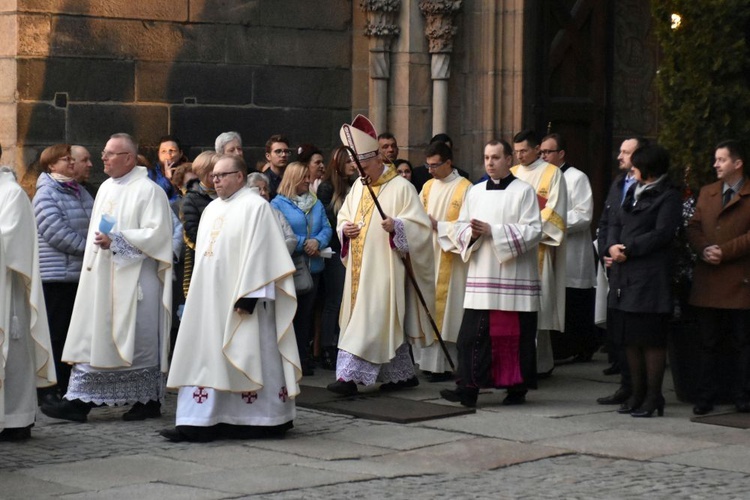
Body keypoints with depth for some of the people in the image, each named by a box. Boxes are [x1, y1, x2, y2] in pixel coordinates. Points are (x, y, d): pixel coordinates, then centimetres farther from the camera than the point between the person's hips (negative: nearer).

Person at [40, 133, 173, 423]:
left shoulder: (148, 190, -9)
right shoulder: (106, 188, 15)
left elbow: (156, 234, -17)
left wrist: (115, 240, -21)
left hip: (134, 280, -8)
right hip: (101, 279, 8)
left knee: (139, 341, 0)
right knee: (90, 340, 2)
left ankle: (149, 402, 12)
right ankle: (80, 402, 1)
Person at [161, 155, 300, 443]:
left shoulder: (255, 206, -8)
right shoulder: (211, 209, 16)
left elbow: (258, 254, -15)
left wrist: (248, 296, -21)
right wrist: (198, 293, 14)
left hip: (239, 300, -8)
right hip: (210, 299, 8)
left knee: (246, 360, -3)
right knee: (205, 356, 4)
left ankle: (265, 419, 7)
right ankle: (200, 421, 4)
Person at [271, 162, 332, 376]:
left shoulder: (316, 203, 13)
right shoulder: (278, 204, -4)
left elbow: (326, 228, 7)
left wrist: (317, 242, -14)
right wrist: (303, 244, -16)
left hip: (313, 266, 5)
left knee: (306, 312, 8)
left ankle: (304, 357, 13)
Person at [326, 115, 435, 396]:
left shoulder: (400, 188, -8)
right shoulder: (358, 186, 14)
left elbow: (420, 225, -12)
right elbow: (343, 217, 21)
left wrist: (396, 226, -30)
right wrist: (345, 228, -1)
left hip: (384, 266, -8)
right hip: (360, 267, 8)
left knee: (371, 320, -10)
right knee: (388, 324, 12)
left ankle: (350, 375, -14)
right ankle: (403, 374, 22)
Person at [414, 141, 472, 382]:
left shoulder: (464, 188, -8)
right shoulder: (428, 187, 13)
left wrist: (439, 226, -18)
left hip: (450, 260, -6)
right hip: (427, 256, 6)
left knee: (445, 309, -5)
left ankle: (446, 364, -2)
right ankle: (429, 360, 11)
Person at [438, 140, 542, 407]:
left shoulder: (524, 191, -1)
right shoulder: (475, 192, 14)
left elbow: (533, 231, -10)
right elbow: (459, 228, 14)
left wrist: (493, 231, -15)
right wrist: (472, 233, -10)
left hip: (514, 277, -4)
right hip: (481, 276, 4)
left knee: (515, 334, 0)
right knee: (472, 333, -4)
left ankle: (517, 388, 10)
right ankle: (468, 387, -5)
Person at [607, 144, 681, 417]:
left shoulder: (668, 197, -6)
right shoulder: (634, 191, 18)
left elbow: (662, 234, -15)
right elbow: (616, 223, 17)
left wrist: (629, 249, -15)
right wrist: (612, 246, -3)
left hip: (650, 277, -8)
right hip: (625, 275, 8)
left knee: (652, 340, -4)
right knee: (631, 338, 12)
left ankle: (653, 397, 3)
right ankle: (637, 393, 21)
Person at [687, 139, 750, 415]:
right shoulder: (707, 193, 16)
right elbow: (693, 227, 11)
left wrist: (725, 251, -16)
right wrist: (704, 249, -8)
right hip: (708, 283, 5)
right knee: (707, 343, 8)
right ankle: (705, 398, 12)